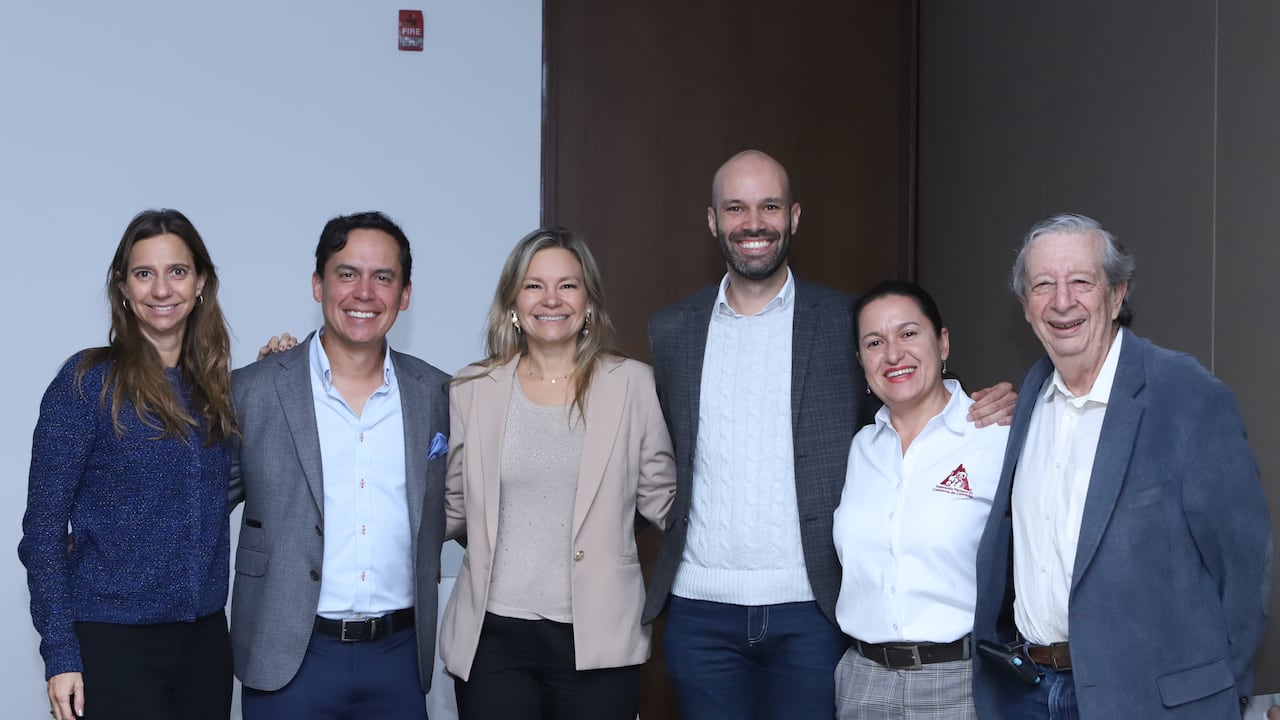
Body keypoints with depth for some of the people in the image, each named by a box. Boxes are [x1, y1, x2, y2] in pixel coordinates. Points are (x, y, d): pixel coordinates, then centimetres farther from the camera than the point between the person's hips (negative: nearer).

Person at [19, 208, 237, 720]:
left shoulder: (214, 385, 7)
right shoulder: (89, 380, -7)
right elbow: (43, 527, -7)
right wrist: (60, 653, -12)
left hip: (206, 639, 5)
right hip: (114, 641, -5)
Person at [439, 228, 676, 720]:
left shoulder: (632, 384, 2)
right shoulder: (472, 390, 5)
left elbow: (662, 499, 7)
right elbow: (452, 510, 12)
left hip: (597, 641, -1)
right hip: (493, 639, 1)